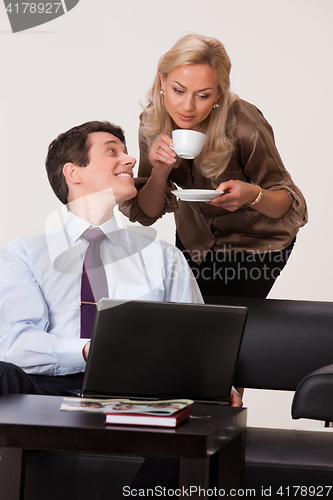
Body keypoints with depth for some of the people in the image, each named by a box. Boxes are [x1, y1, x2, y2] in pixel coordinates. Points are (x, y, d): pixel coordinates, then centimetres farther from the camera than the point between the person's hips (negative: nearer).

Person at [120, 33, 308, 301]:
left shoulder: (245, 127, -33)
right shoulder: (154, 122, -20)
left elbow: (288, 206, -22)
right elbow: (146, 214, -14)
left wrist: (253, 195, -45)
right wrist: (160, 173, -34)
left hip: (255, 244, -4)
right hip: (193, 237, 4)